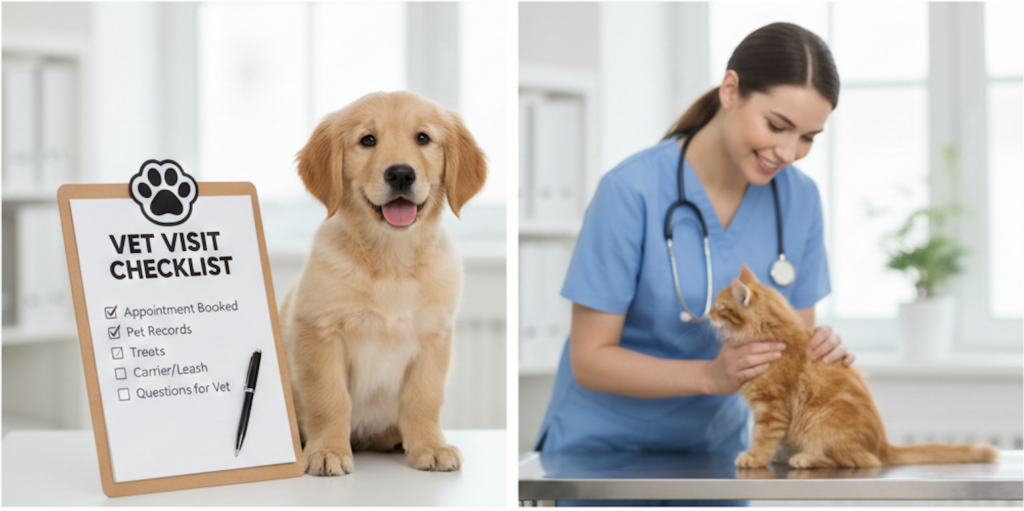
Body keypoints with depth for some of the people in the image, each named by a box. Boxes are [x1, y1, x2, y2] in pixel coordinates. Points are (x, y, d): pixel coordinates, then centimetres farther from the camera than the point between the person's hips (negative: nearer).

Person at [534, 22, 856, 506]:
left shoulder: (800, 199, -6)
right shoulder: (633, 190, -20)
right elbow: (589, 359, -18)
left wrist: (821, 352, -21)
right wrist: (711, 376, -31)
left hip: (716, 448, 4)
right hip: (606, 447, -4)